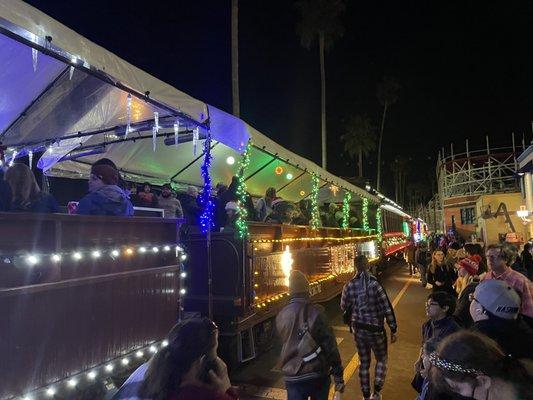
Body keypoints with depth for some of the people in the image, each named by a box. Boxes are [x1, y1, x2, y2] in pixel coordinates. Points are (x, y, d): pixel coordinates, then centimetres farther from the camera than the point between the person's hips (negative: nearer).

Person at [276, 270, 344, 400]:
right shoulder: (315, 312, -15)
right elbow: (330, 345, -13)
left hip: (293, 378, 1)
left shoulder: (281, 316, -4)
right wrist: (338, 376, -6)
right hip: (318, 375, -1)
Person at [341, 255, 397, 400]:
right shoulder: (375, 284, -20)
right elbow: (387, 309, -15)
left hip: (358, 330, 3)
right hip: (376, 330, -3)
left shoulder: (349, 286, -10)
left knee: (364, 363, 19)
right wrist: (393, 330, -5)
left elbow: (344, 307, 3)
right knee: (381, 360, 22)